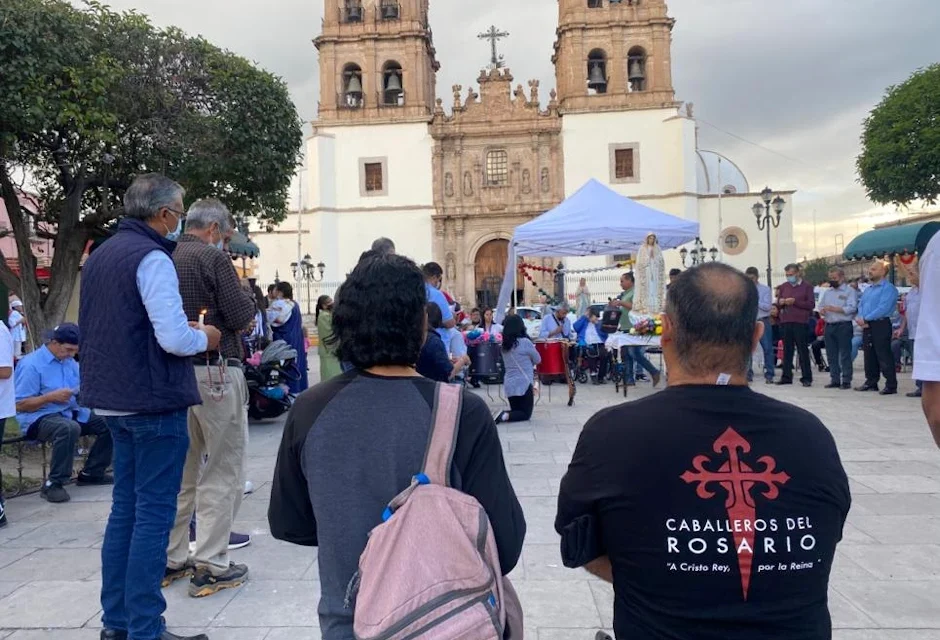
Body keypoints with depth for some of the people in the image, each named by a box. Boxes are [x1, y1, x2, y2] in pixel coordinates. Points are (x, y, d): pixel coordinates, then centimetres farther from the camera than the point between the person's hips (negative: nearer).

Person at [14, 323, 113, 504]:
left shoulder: (70, 362, 10)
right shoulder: (31, 364, -13)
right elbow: (19, 405, -13)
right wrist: (51, 396, -23)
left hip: (70, 412, 8)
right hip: (39, 418, -8)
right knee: (69, 428, -38)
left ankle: (91, 472, 7)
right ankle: (53, 484, -25)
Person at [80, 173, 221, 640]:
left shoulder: (100, 255, 13)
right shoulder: (151, 257, -16)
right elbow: (174, 337, -25)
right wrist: (205, 338, -3)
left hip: (114, 400, 9)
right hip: (154, 402, -9)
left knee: (126, 509, 16)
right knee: (154, 515, -1)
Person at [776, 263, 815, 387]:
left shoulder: (807, 286, 2)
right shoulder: (784, 286, 15)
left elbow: (811, 304, -5)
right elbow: (778, 302, 18)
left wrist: (795, 302, -14)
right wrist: (781, 302, -5)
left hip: (800, 322, -4)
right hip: (785, 322, 4)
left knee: (803, 351, -1)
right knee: (787, 350, 6)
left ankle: (807, 378, 4)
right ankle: (786, 377, 11)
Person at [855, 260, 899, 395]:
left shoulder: (888, 288, -8)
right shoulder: (868, 289, 20)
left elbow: (883, 308, -18)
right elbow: (861, 305, 15)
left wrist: (865, 319, -16)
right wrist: (860, 319, -4)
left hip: (880, 325, -8)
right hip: (867, 326, 8)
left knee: (884, 356, -8)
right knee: (869, 356, 12)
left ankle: (891, 385, -4)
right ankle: (871, 382, 19)